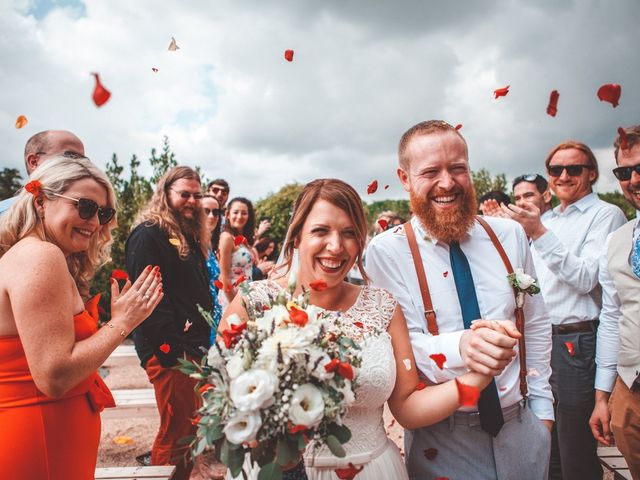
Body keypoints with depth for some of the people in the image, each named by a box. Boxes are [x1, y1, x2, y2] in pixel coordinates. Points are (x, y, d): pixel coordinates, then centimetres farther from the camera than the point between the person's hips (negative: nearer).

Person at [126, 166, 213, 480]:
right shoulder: (148, 234, -10)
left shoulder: (191, 236, 17)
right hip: (168, 352, -9)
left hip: (194, 346, 9)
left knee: (191, 425, 17)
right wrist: (171, 350, -19)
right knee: (176, 430, 0)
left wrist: (203, 341, 14)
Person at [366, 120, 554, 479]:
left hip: (521, 426, 4)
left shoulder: (510, 235, -1)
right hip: (441, 438, -3)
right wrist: (459, 348, -36)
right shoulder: (386, 251, -14)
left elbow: (536, 324, 6)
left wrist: (542, 406, 7)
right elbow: (403, 346, -17)